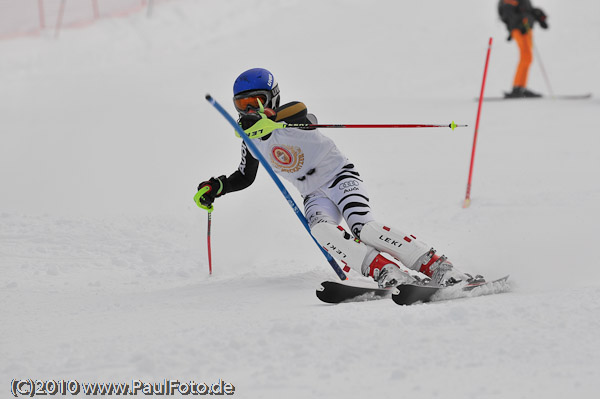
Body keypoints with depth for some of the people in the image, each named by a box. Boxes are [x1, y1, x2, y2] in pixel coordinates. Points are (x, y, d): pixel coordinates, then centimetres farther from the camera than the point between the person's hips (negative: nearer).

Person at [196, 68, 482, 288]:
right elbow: (245, 177, 23)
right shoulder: (250, 139, 8)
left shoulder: (290, 113, -12)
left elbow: (303, 117, -37)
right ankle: (386, 271, -40)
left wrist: (269, 123, -55)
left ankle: (436, 266, -28)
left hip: (340, 177, -5)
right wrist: (218, 187, 4)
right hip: (315, 197, 5)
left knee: (362, 227, -30)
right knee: (321, 230, -30)